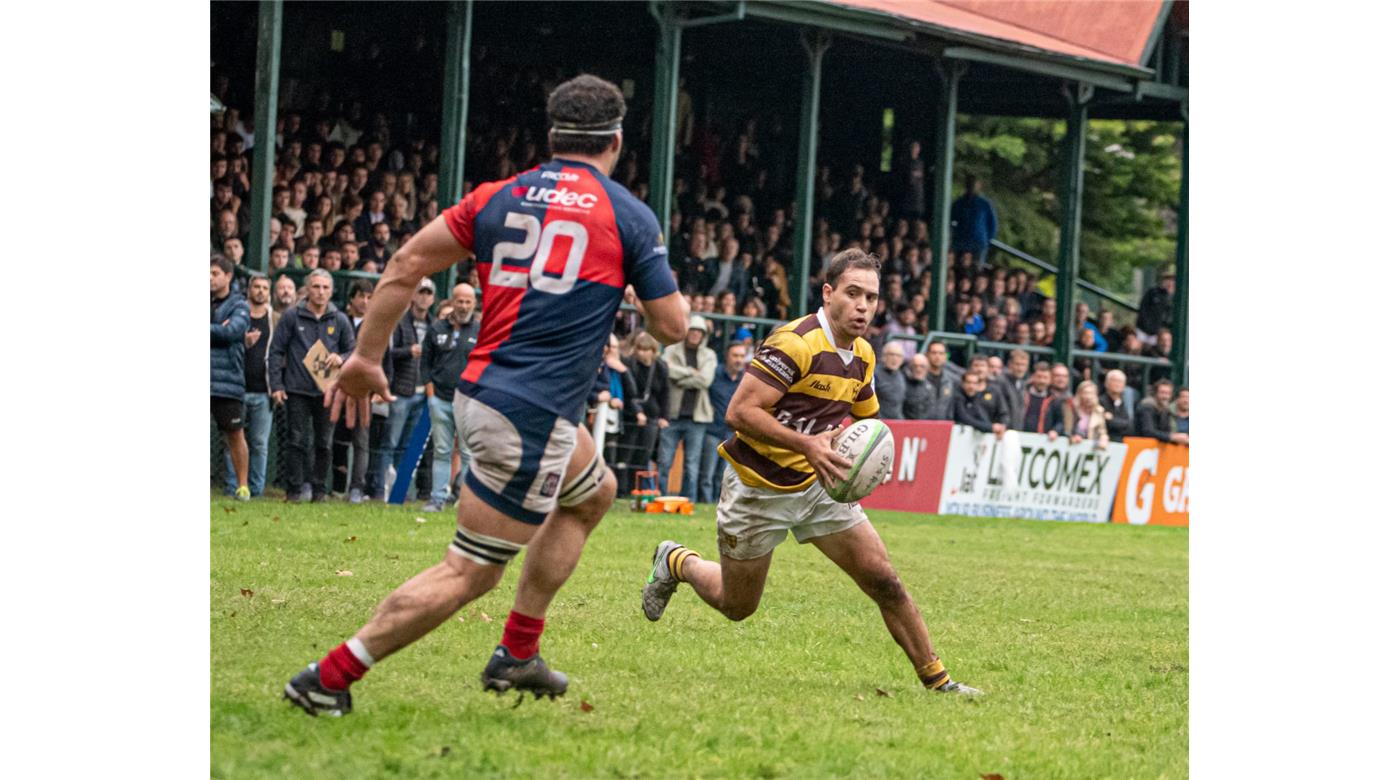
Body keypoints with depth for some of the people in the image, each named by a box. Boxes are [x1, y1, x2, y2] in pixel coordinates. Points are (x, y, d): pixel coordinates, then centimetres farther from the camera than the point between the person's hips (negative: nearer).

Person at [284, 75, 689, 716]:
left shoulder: (498, 197, 9)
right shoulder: (629, 216, -3)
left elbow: (406, 266, 4)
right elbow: (671, 327, 1)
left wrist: (366, 357, 11)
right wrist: (662, 283, 23)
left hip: (478, 393, 7)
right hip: (531, 415, -7)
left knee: (594, 493, 29)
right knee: (469, 573, -3)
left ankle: (517, 655, 27)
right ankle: (328, 677, -8)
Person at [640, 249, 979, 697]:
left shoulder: (862, 357, 3)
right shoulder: (796, 343, -23)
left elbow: (865, 418, 21)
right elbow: (739, 412, -28)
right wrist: (807, 444, -35)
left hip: (819, 485, 6)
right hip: (758, 488, -6)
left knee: (884, 581, -7)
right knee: (737, 606, 10)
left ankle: (935, 678, 2)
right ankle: (677, 563, 40)